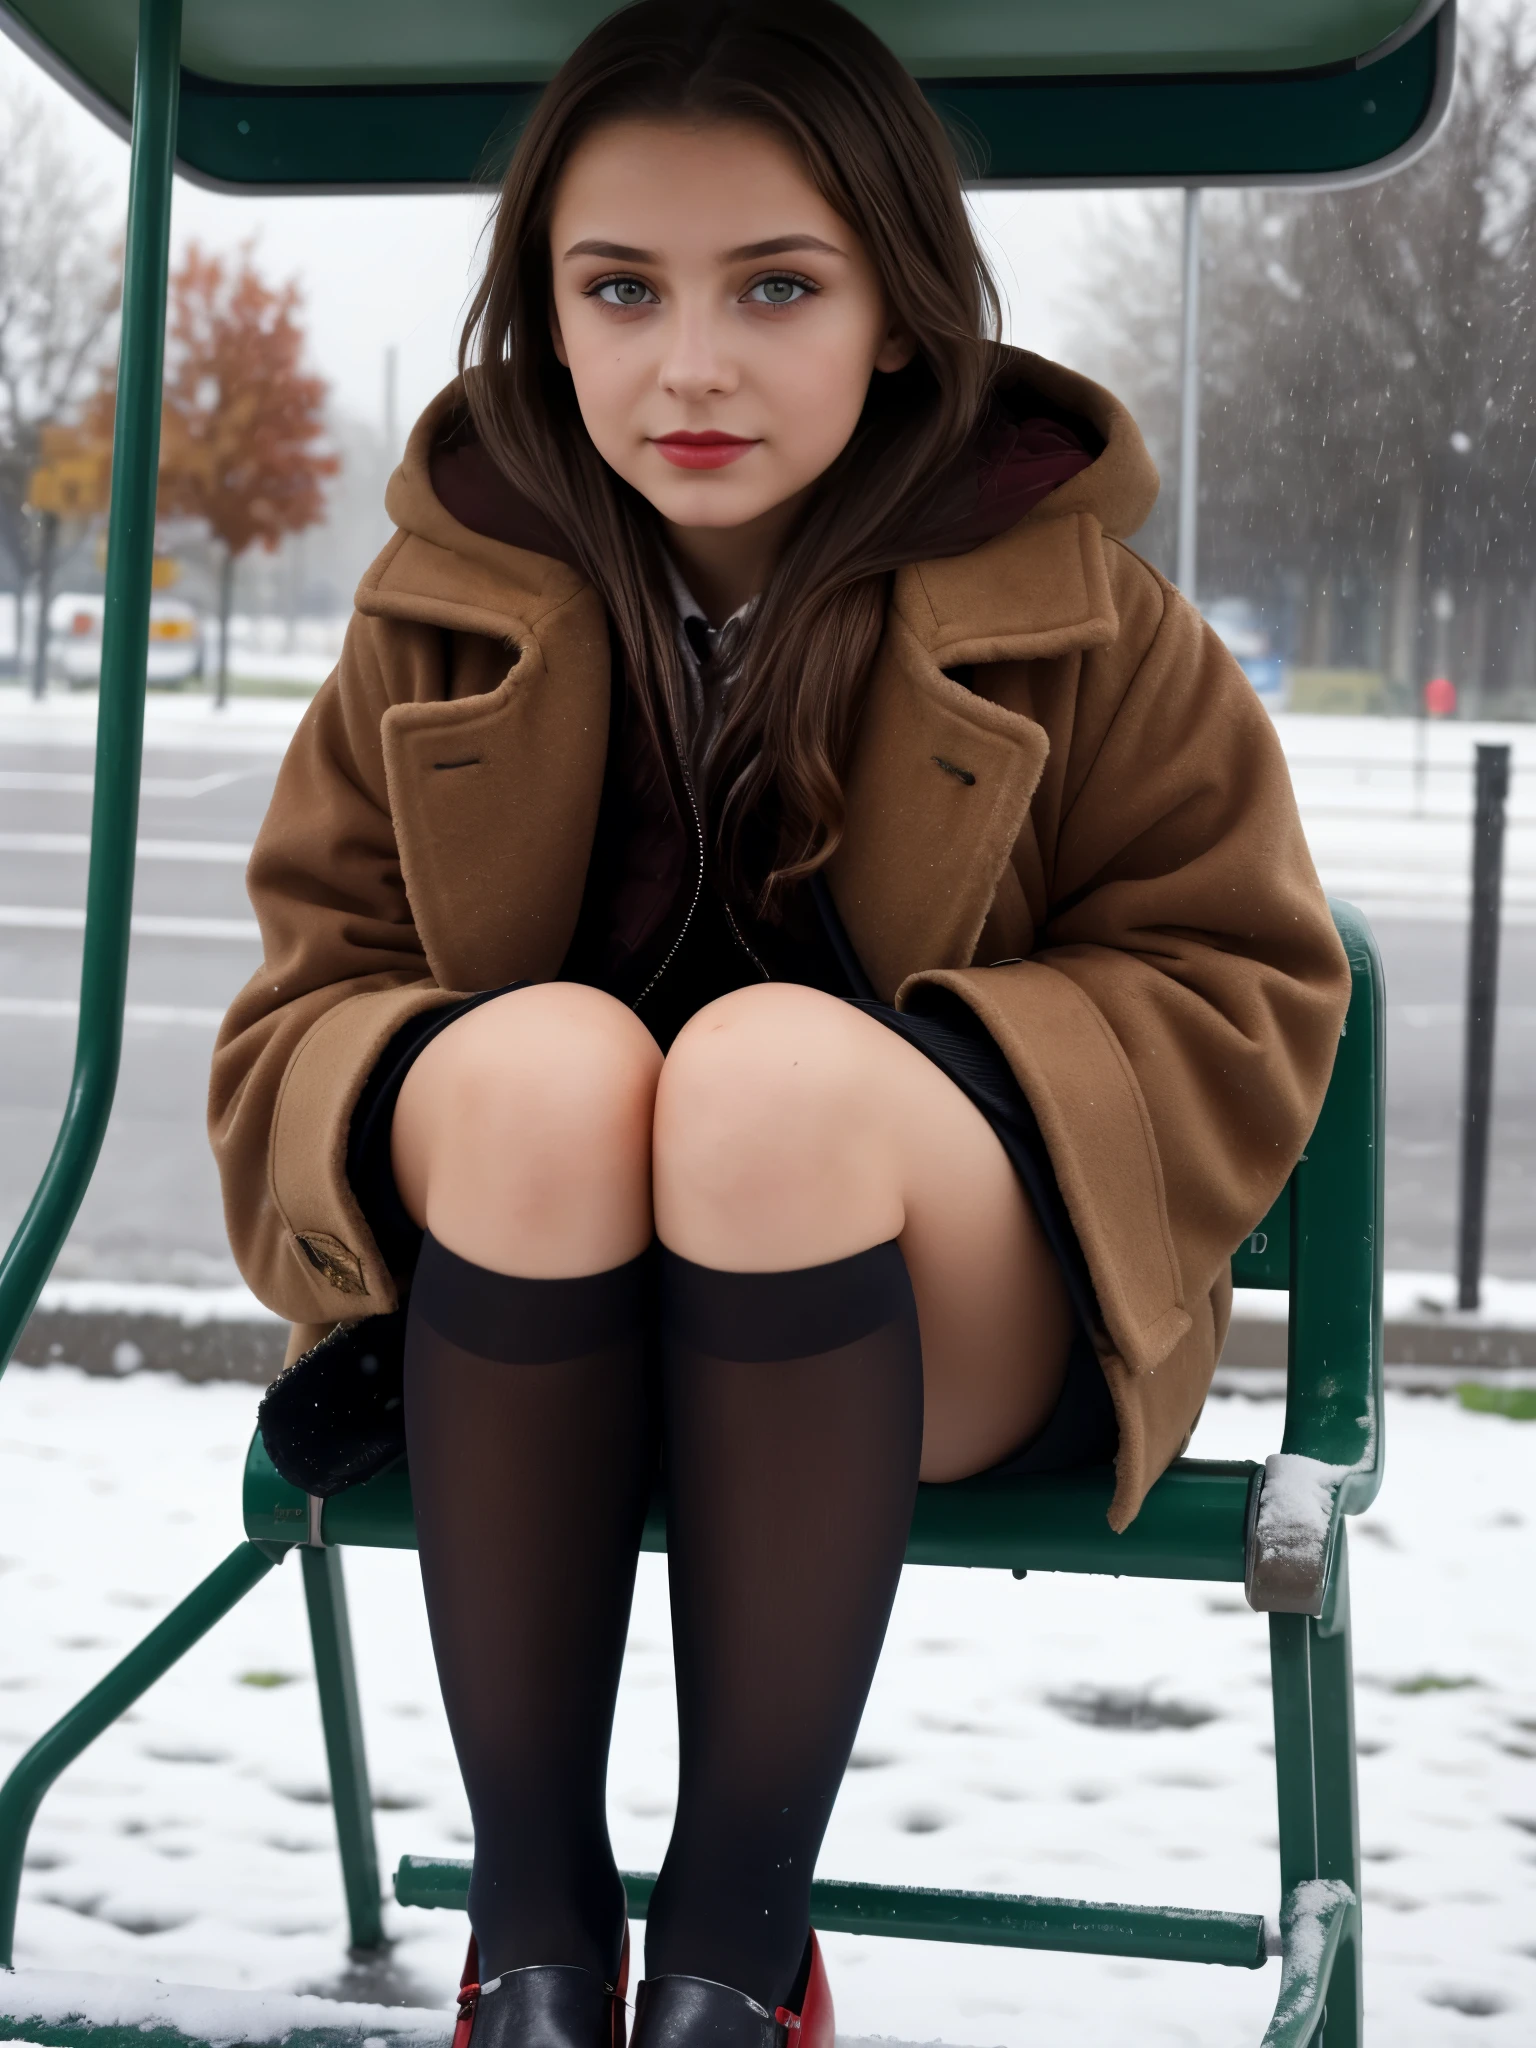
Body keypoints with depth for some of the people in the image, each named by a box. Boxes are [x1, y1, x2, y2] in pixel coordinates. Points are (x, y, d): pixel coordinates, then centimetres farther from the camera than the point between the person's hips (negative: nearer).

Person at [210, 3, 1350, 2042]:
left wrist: (859, 1103, -16)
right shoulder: (452, 607, 4)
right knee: (549, 1051, -32)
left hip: (956, 1336, -1)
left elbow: (1242, 1000, 0)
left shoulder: (1074, 615, 0)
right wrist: (459, 1102, -22)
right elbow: (298, 1011, 3)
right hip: (528, 1345, 2)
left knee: (777, 1059, -33)